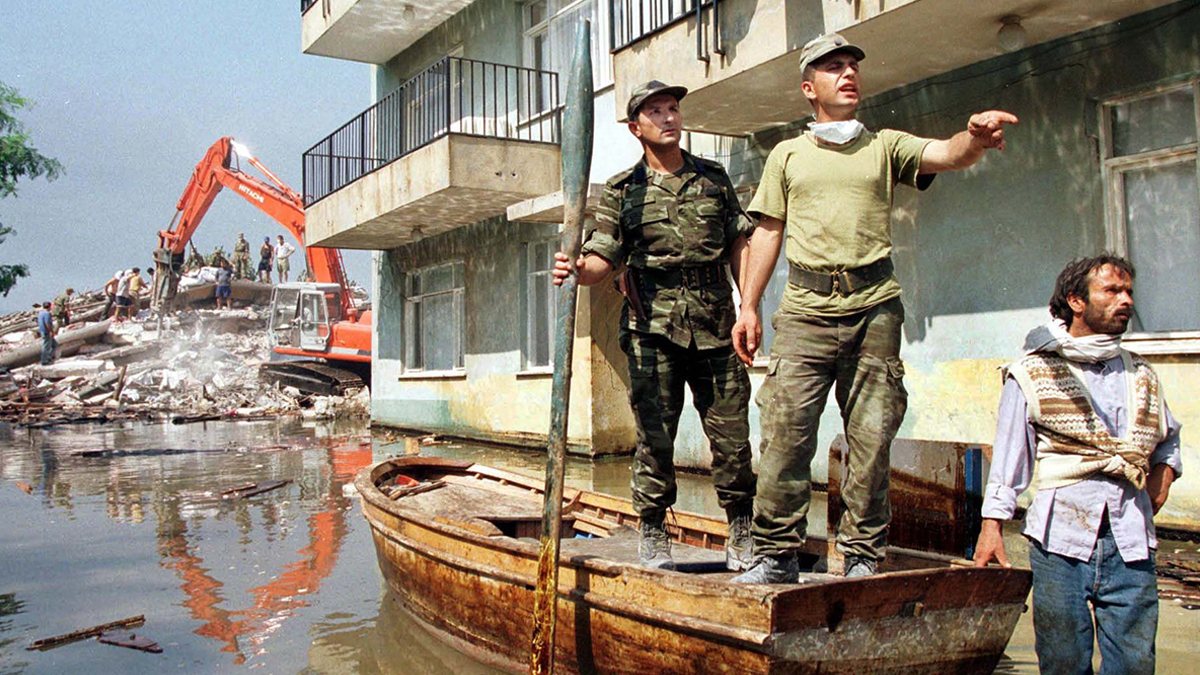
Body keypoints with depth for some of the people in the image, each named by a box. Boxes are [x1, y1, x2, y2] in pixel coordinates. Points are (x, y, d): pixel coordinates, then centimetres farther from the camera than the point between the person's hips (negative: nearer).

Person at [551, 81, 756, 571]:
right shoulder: (623, 191, 7)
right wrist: (576, 269, -21)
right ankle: (653, 537, 12)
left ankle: (741, 537, 15)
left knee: (732, 435, 3)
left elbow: (739, 245, 15)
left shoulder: (714, 178, 13)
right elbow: (601, 260, 1)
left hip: (715, 327, 2)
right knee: (655, 438, 0)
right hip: (653, 332, -2)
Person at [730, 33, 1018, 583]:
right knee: (785, 432, -7)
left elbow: (946, 155, -3)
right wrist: (749, 306, 7)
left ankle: (862, 559, 10)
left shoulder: (886, 147, 15)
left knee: (871, 438, 0)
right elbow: (768, 231, 15)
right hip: (806, 307, 0)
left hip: (875, 308, 0)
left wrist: (975, 137, -27)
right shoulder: (787, 154, 17)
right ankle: (777, 554, 3)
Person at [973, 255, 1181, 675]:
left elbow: (1168, 440, 32)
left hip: (1131, 544, 3)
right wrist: (991, 525, -4)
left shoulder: (1142, 377, 16)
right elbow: (1007, 459, 3)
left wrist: (1161, 481, 13)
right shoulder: (1032, 374, 4)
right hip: (1060, 540, -3)